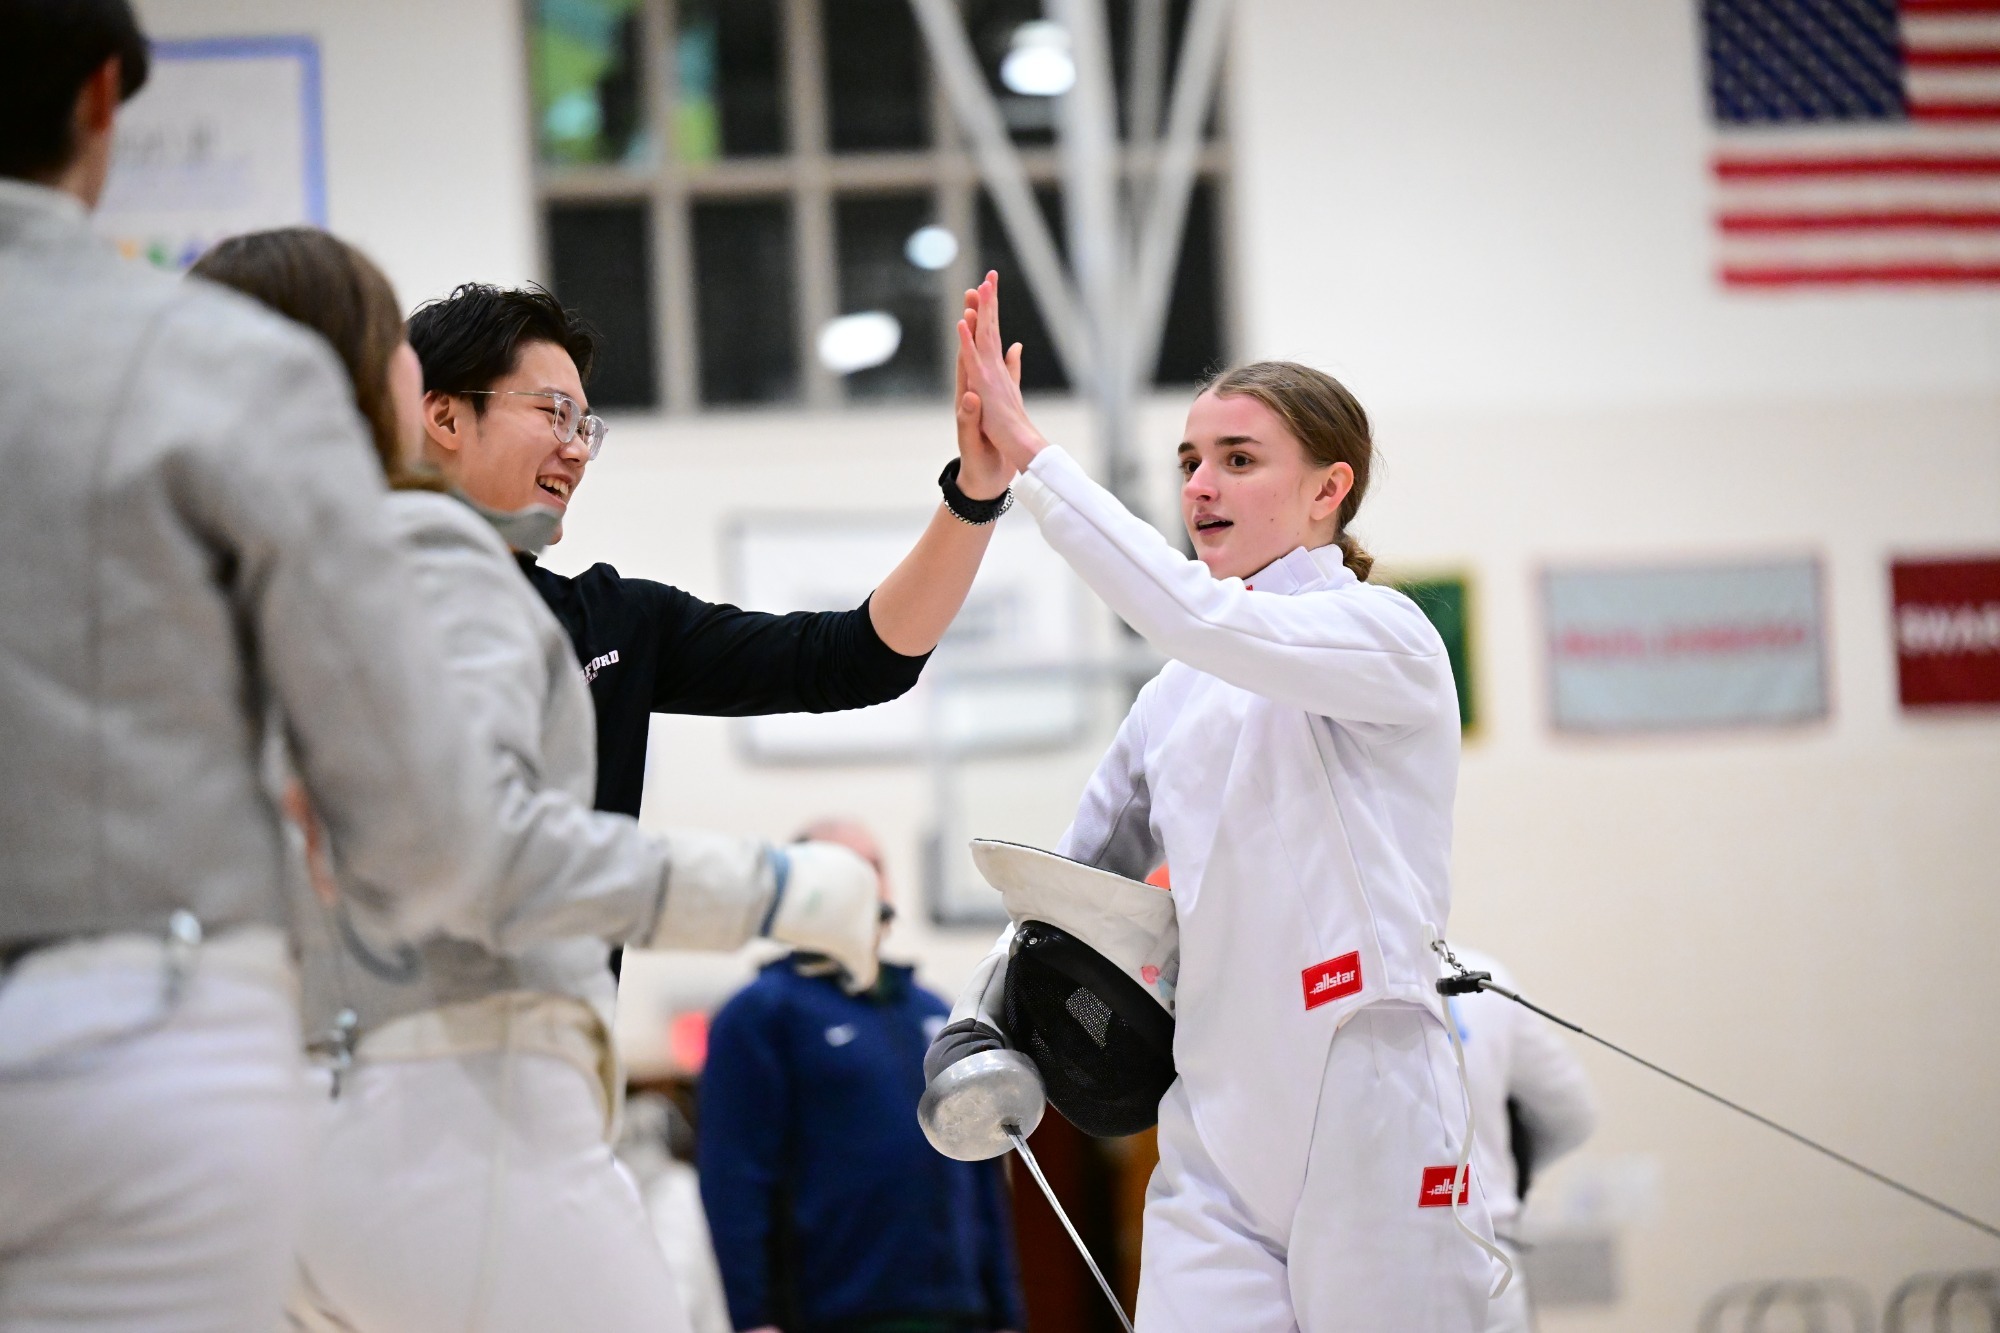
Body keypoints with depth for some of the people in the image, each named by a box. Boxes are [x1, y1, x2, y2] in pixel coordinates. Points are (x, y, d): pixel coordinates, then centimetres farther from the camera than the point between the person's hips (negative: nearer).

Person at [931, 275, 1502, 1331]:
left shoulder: (1386, 638, -7)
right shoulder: (1182, 692, 13)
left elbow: (1200, 617, -24)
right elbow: (1085, 874, 24)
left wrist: (1028, 452, -25)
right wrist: (986, 1017, 9)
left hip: (1368, 1134, -5)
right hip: (1214, 1154, 5)